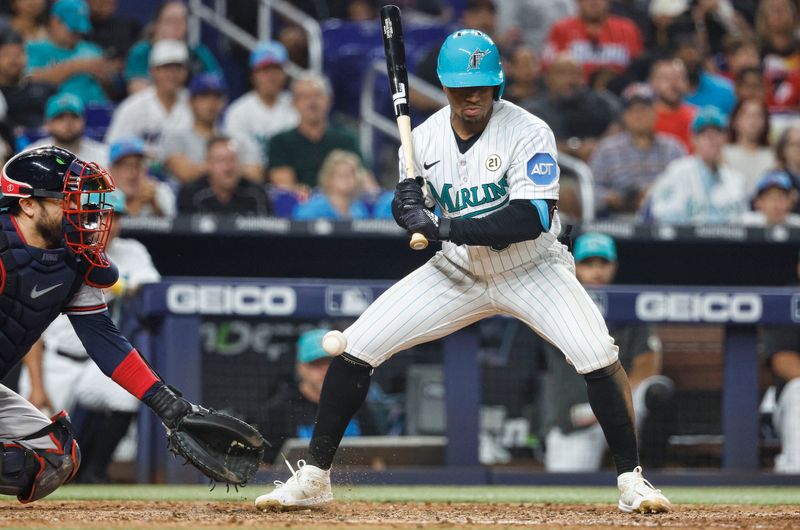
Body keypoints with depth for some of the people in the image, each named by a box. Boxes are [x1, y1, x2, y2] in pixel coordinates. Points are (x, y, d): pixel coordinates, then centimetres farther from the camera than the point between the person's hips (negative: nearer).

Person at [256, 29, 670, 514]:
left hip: (533, 269, -3)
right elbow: (410, 209, 4)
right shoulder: (426, 138, -6)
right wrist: (410, 206, -22)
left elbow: (533, 219, -30)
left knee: (598, 356, -26)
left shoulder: (529, 133, -21)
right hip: (459, 271, 4)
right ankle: (313, 478, 6)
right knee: (355, 348, -6)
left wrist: (449, 227, -37)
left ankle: (631, 482, -10)